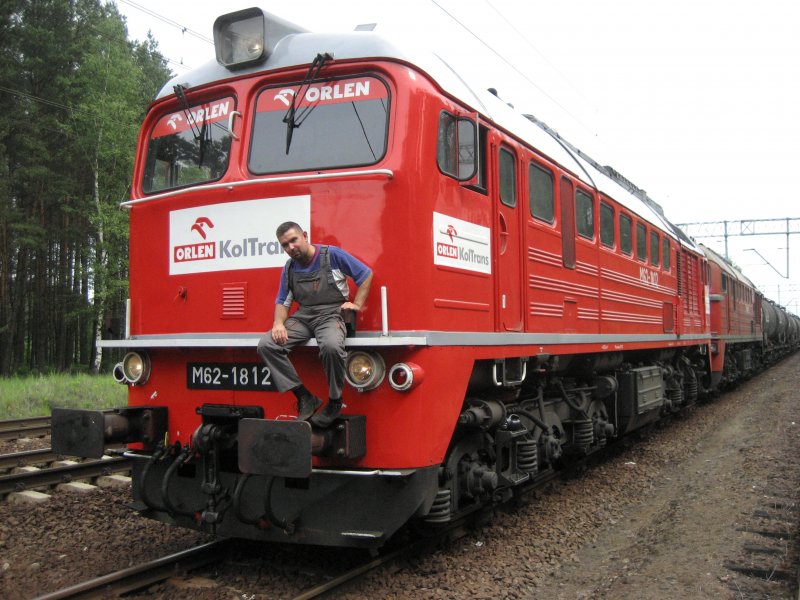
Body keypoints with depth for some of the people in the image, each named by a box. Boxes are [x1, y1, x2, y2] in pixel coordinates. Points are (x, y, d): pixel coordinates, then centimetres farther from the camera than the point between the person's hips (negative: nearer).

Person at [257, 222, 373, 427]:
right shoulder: (289, 268, 12)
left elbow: (366, 274, 3)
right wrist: (278, 323, -7)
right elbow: (282, 301, 13)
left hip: (331, 314, -5)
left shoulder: (332, 255, -2)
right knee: (266, 345, -18)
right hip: (302, 317, 5)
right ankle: (305, 398, -14)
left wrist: (356, 304, -3)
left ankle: (334, 402, -15)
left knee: (331, 345, -40)